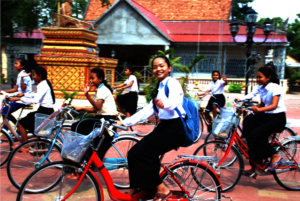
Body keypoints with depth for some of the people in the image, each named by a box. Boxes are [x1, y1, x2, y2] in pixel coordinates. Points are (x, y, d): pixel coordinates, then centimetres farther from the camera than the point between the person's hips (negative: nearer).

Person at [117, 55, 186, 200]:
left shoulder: (173, 83, -7)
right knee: (134, 153, -2)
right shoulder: (159, 88, 17)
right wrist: (126, 122, 7)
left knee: (141, 153, -19)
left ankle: (161, 189, -7)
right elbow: (147, 110, 13)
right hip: (163, 126, 8)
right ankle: (136, 189, 14)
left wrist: (164, 104, -51)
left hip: (175, 128, -8)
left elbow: (174, 102, -28)